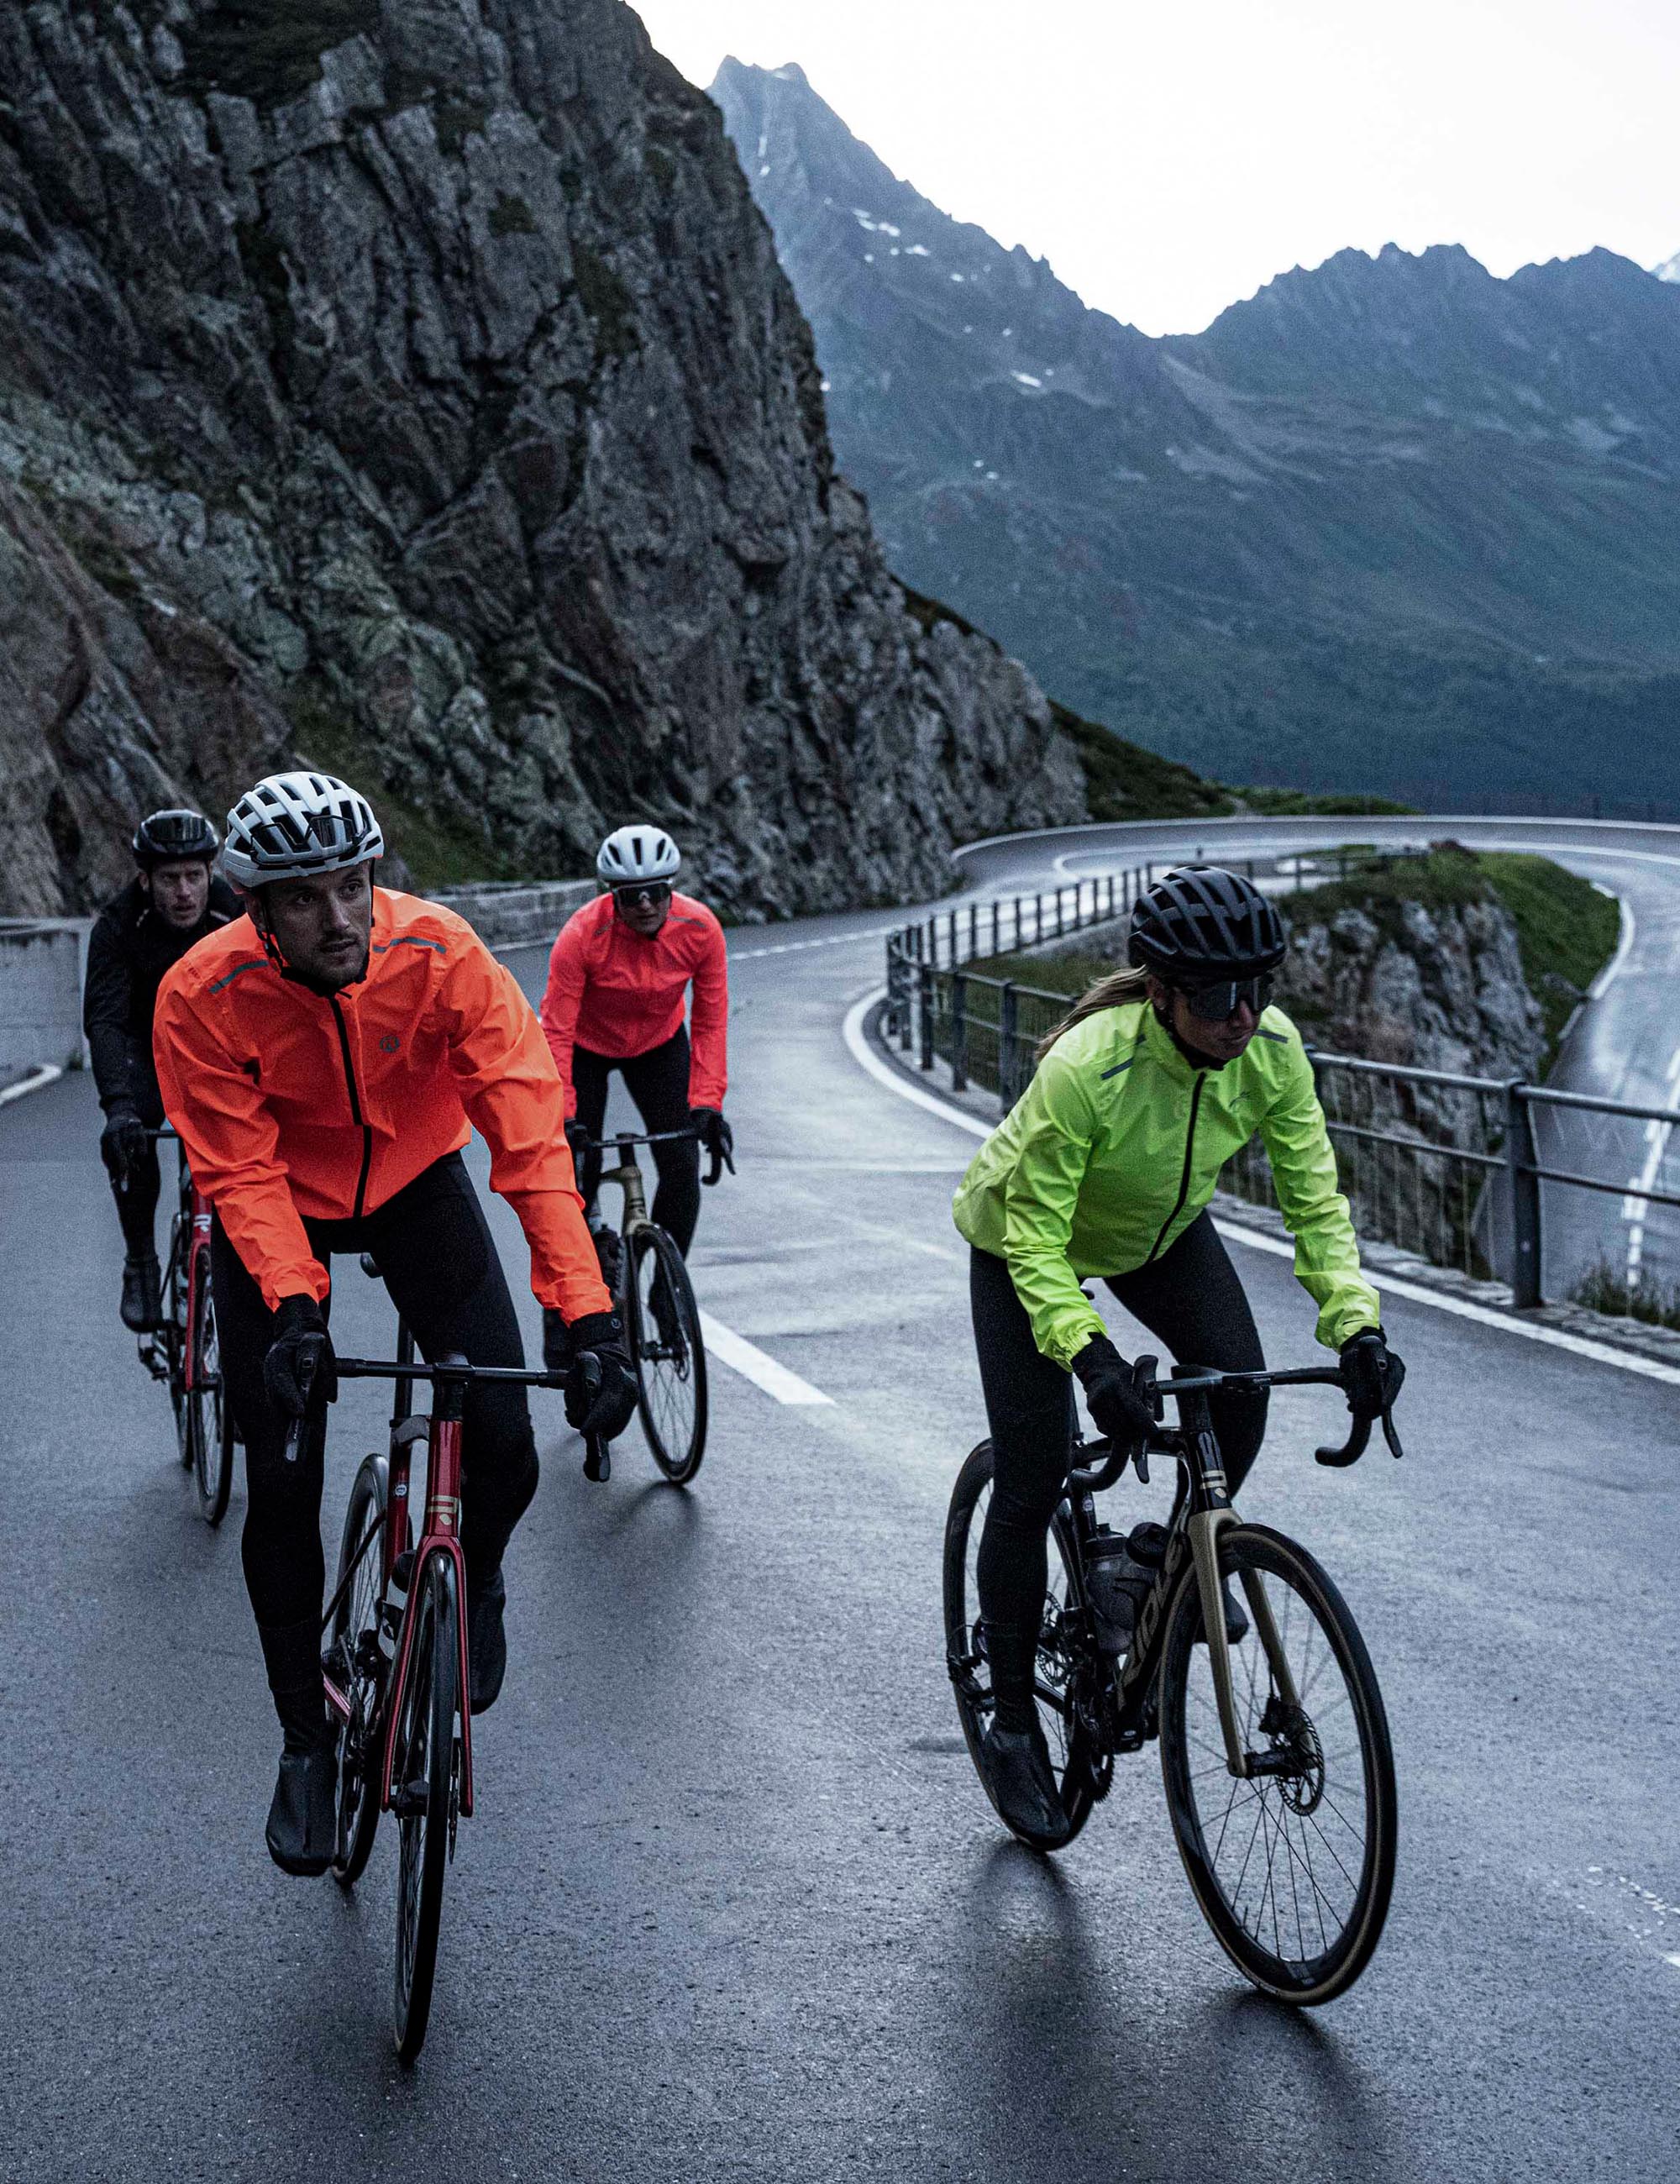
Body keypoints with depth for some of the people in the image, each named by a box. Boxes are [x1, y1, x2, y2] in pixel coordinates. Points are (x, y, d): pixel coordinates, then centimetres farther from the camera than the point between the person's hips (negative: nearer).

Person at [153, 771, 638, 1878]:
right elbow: (241, 1175, -23)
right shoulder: (205, 997, -29)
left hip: (414, 1185, 1)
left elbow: (532, 1134, -33)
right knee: (282, 1486, -5)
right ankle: (307, 1735, 17)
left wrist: (591, 1317, -40)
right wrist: (294, 1308, -41)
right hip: (277, 1211, 0)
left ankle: (473, 1580, 24)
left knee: (506, 1453, -13)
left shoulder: (444, 956, -29)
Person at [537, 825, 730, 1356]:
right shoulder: (582, 934, -33)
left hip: (659, 1044, 2)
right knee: (577, 1175, -9)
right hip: (586, 1046, -2)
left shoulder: (700, 929, -26)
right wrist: (564, 1117, -37)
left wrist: (707, 1105, -26)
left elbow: (710, 1023, -18)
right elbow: (556, 1033, -30)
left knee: (683, 1168, -11)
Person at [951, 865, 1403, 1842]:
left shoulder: (1272, 1048, -26)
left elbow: (1315, 1197, -18)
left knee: (1239, 1387, -20)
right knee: (1029, 1489, -6)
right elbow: (1037, 1244, -35)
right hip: (1026, 1238, -4)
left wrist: (1357, 1324, -31)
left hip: (1161, 1228, 4)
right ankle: (1014, 1725, 11)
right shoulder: (1086, 1068, -40)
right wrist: (1091, 1357, -49)